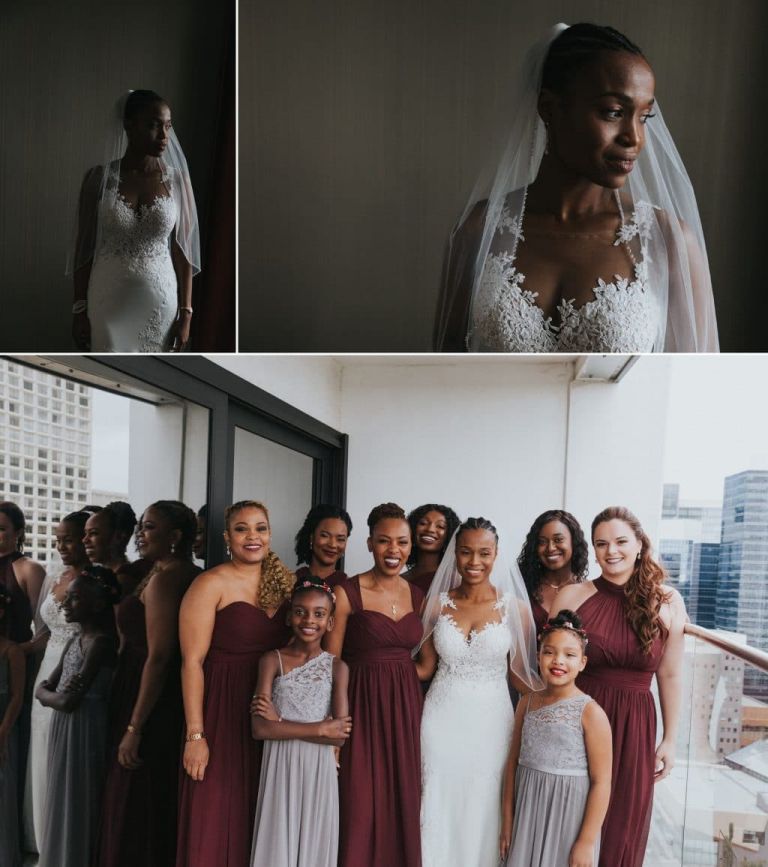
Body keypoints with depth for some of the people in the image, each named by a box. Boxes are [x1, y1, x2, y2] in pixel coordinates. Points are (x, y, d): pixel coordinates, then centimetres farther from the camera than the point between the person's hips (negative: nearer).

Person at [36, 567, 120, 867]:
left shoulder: (100, 641, -19)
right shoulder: (75, 640, 10)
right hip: (65, 726, 9)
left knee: (79, 804, 2)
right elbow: (42, 687, 12)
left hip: (85, 728, -9)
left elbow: (69, 701, -22)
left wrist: (47, 695, -3)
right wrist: (47, 692, -8)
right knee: (64, 801, 17)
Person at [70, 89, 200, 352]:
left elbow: (183, 250, 0)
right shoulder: (99, 178, -4)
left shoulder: (177, 180, -2)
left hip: (159, 302, 1)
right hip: (110, 302, -1)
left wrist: (185, 313, -3)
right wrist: (79, 309, -2)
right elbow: (84, 246, 0)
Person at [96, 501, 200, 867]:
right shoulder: (186, 574, 9)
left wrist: (134, 727, -21)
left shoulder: (163, 578, -18)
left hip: (151, 706, -9)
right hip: (170, 703, 9)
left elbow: (158, 657, -23)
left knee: (135, 807, 3)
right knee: (159, 803, 18)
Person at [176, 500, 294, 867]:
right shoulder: (211, 584, -8)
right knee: (216, 821, 3)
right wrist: (195, 735, -16)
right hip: (223, 712, -5)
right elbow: (193, 661, -12)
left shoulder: (285, 582, 7)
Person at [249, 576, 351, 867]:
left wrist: (280, 722, -13)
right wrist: (321, 728, -14)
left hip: (319, 770, 1)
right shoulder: (272, 660, -2)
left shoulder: (337, 667, -1)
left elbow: (339, 736, -9)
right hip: (280, 768, -1)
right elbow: (260, 728, -11)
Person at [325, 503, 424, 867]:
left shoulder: (417, 595, 7)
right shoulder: (346, 593, -8)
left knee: (403, 806, 10)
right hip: (363, 707, -5)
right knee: (361, 810, 1)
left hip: (406, 707, 5)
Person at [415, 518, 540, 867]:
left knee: (482, 812, 10)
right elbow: (424, 667, 5)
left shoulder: (515, 608, -4)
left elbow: (519, 673, 1)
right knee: (439, 810, 9)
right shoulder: (437, 603, 0)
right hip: (442, 719, 1)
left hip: (490, 721, -1)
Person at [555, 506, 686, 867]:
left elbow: (670, 675, 4)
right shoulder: (571, 596, -5)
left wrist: (669, 740, 6)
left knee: (624, 827, 13)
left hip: (635, 726, 1)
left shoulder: (668, 602, -2)